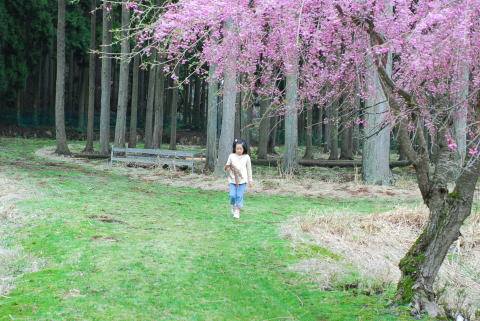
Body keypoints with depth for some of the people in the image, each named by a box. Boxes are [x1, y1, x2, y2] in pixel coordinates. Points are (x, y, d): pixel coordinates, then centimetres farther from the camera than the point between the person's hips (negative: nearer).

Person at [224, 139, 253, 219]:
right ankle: (233, 206, 23)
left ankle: (237, 211, 9)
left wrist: (250, 180, 13)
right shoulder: (231, 156, 1)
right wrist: (226, 168, -14)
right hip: (233, 179, 1)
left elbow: (249, 169, 10)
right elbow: (227, 166, 11)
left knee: (239, 196, -2)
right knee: (232, 195, -6)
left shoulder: (246, 157, 1)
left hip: (242, 180, -1)